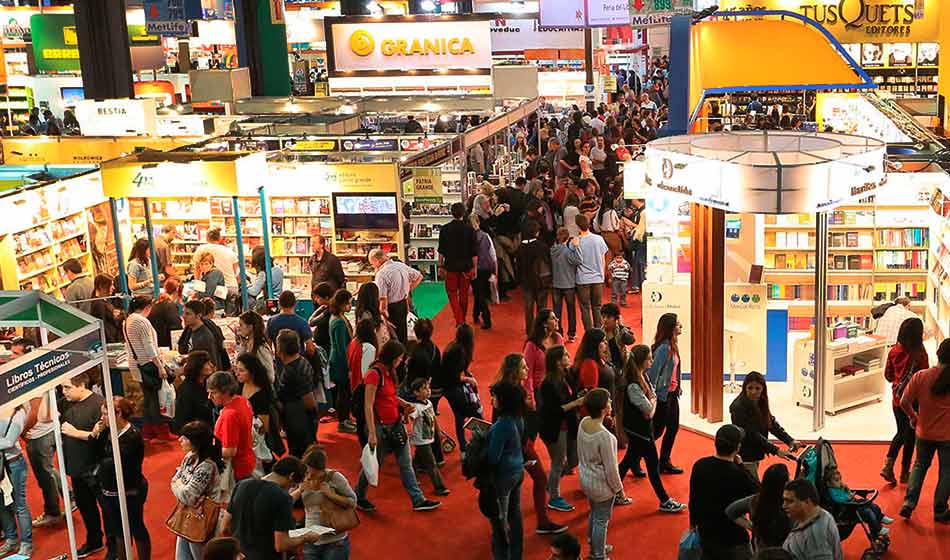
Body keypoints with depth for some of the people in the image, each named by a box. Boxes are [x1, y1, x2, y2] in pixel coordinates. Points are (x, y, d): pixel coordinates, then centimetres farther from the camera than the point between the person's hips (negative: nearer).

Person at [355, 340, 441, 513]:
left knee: (406, 464, 10)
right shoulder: (375, 374, -19)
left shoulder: (389, 372, 8)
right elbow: (368, 406, -20)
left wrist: (403, 403, 3)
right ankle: (358, 498, 27)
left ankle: (418, 500, 15)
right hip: (380, 426, -8)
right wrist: (372, 434, -22)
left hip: (395, 425, 8)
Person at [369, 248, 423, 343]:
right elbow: (419, 276, 15)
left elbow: (383, 299, -27)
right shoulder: (402, 265, 1)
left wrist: (383, 311, -18)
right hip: (404, 304, 8)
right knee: (403, 335, 20)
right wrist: (408, 290, 15)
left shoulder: (381, 274, -22)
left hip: (391, 308, -8)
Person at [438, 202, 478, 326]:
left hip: (451, 266, -1)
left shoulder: (445, 229, -6)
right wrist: (474, 267, 2)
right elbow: (474, 252, -6)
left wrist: (441, 266, 10)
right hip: (466, 266, 1)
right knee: (464, 294, 15)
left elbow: (441, 250, 0)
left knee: (452, 293, 8)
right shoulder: (470, 229, -8)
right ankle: (462, 320, 29)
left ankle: (459, 320, -9)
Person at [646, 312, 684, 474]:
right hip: (663, 394, -9)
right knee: (658, 430, -1)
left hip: (672, 393, 9)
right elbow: (653, 371, -22)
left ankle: (664, 462, 24)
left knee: (673, 427, 14)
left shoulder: (672, 346, 6)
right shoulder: (664, 348, -22)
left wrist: (677, 388, 11)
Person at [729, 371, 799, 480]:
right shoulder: (739, 407, -20)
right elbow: (752, 434, -24)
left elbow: (772, 424, 3)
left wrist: (790, 441, -10)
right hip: (745, 459, -8)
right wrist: (776, 450, -26)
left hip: (754, 457, 8)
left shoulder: (760, 405, 7)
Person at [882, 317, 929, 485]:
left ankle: (888, 465, 6)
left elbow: (888, 375, 5)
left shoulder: (894, 351, -5)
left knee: (901, 432, 21)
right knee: (911, 435, 11)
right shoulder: (920, 354, -20)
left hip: (897, 397, 4)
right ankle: (905, 472, 20)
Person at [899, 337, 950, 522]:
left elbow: (904, 402, -11)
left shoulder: (920, 376, -14)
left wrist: (913, 416, 7)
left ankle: (909, 503, 11)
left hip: (925, 432, 2)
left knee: (920, 465, 22)